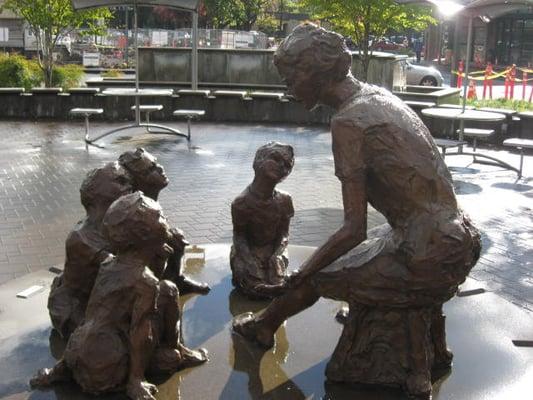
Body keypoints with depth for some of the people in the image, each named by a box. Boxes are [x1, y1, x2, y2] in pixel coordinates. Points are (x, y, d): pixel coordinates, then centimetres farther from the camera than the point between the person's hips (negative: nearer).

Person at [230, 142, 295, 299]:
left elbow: (283, 233, -4)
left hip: (273, 250, 3)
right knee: (257, 289, -18)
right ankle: (240, 274, 16)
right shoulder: (241, 202, -19)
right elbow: (239, 235, -11)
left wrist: (277, 255, -22)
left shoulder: (284, 200, -9)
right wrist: (249, 259, -26)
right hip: (249, 251, -3)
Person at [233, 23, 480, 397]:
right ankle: (437, 348, 49)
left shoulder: (348, 122, -19)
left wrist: (303, 273, -6)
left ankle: (263, 326, 38)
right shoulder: (380, 95, 7)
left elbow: (354, 230, -19)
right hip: (463, 242, 8)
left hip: (429, 262, -8)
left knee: (311, 278, 9)